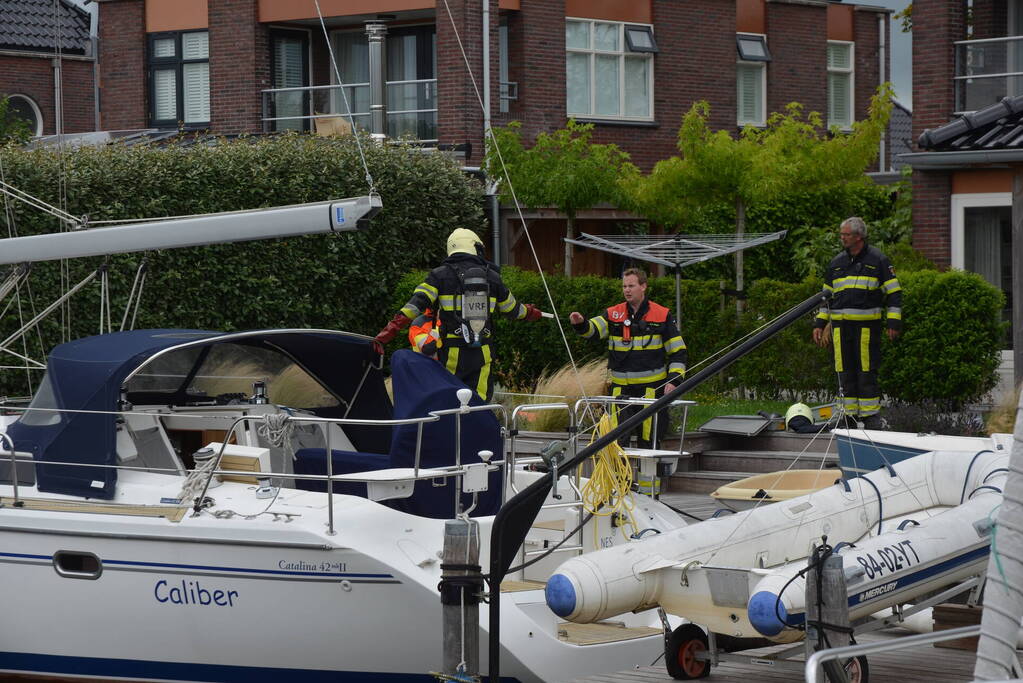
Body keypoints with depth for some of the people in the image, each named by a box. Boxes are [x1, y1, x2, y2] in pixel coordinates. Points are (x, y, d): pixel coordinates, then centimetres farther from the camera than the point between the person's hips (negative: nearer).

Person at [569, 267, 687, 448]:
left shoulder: (662, 316, 2)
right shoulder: (614, 314, 8)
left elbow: (678, 351, 4)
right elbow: (593, 329, -9)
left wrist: (674, 380, -7)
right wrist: (580, 324, -32)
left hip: (652, 389, -2)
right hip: (621, 389, 2)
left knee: (649, 440, 0)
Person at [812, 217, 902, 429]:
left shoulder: (878, 260, 2)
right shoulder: (837, 262, 16)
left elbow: (894, 293, 1)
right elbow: (826, 294, 23)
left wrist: (893, 323, -6)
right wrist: (820, 324, 16)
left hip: (867, 325, -5)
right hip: (841, 326, 5)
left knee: (867, 370, -7)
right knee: (845, 371, 5)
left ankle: (871, 415, -3)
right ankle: (850, 415, 11)